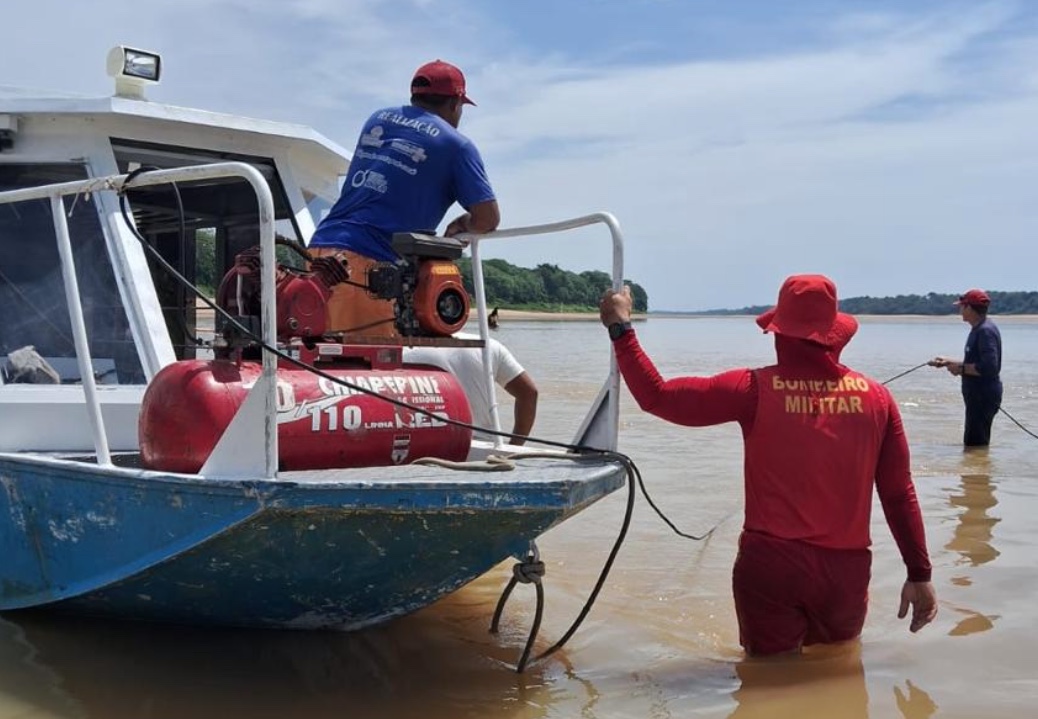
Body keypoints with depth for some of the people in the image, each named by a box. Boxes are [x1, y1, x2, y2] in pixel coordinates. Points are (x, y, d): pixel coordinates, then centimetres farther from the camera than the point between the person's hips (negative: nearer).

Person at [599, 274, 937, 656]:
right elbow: (899, 494, 0)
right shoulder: (876, 397, -3)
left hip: (769, 566, -2)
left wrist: (621, 328, 4)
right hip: (846, 571, 2)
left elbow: (657, 396, -7)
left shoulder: (755, 390, -10)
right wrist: (919, 574, 9)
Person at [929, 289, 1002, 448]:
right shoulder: (979, 329, 15)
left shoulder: (985, 331, -18)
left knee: (975, 444, -10)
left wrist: (961, 369, -18)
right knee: (972, 442, 16)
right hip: (978, 397, 11)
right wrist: (948, 362, 18)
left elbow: (989, 367, -27)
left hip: (983, 397, -11)